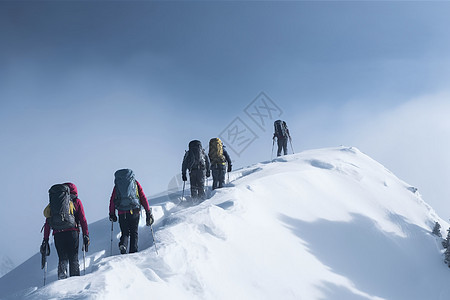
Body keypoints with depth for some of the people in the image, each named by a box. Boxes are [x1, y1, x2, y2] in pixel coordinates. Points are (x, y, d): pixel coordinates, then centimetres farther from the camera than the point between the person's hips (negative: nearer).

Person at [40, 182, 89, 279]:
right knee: (73, 259, 3)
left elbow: (47, 224, 16)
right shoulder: (76, 201, 13)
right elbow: (83, 220, 4)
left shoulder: (53, 202, 20)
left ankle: (62, 278, -4)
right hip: (72, 233, -2)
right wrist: (86, 235, 5)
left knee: (62, 258, 13)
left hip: (57, 234, 2)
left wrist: (45, 240, 16)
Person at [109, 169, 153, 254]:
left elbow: (112, 200, 9)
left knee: (125, 233, 13)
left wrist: (112, 214, 14)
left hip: (122, 213, 1)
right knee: (134, 233, 10)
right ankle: (133, 252, -3)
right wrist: (148, 212, 5)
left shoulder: (117, 185, 15)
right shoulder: (135, 183, 13)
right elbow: (143, 198, 6)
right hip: (134, 211, -1)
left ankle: (123, 244, -16)